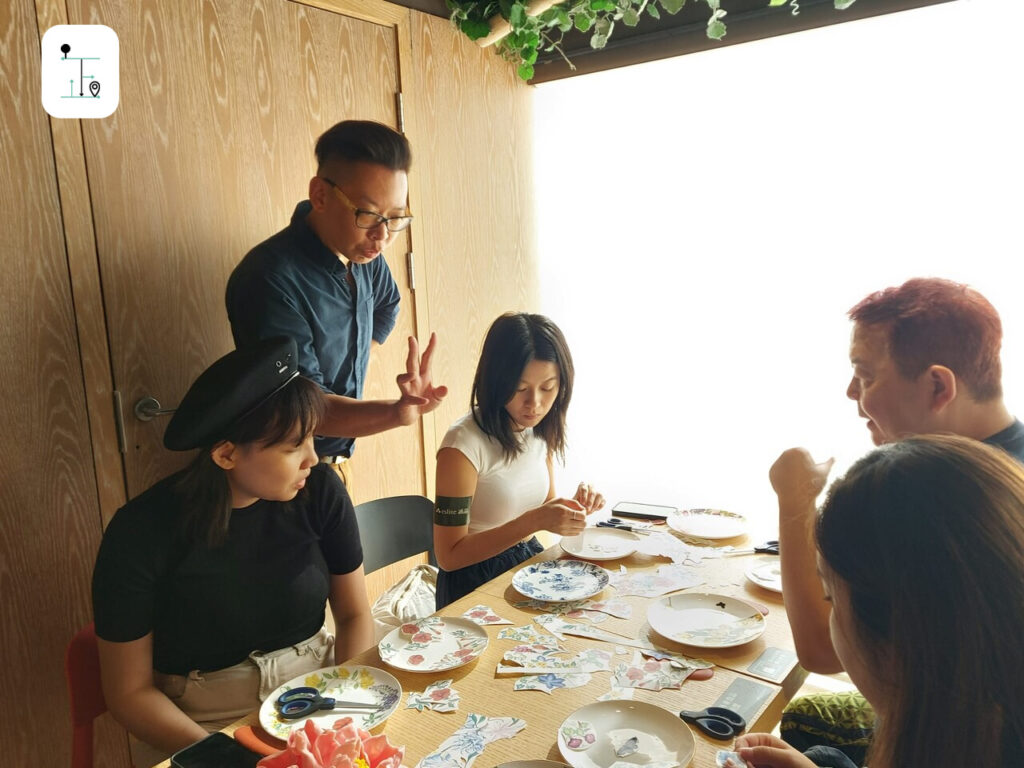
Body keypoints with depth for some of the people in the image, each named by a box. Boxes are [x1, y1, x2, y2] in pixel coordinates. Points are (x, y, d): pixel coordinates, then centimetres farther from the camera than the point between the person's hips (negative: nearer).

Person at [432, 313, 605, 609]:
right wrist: (535, 521, -26)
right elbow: (449, 556, -18)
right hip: (476, 583, -6)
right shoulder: (464, 444, -21)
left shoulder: (542, 431, -1)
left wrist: (574, 507, -9)